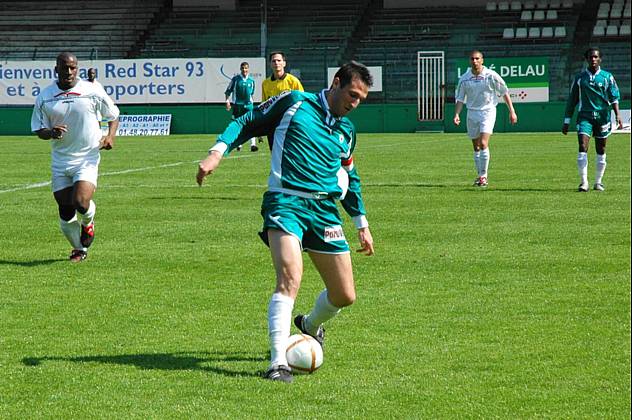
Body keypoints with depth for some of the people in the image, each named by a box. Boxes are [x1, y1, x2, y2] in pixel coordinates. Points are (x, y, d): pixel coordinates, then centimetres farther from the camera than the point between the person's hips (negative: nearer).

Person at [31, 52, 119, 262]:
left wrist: (110, 136, -9)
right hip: (60, 160, 2)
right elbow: (38, 130, 5)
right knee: (66, 212, 1)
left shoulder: (92, 91, -4)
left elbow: (113, 115, 9)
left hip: (87, 159, -2)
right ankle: (79, 249, 26)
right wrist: (51, 133, -18)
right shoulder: (44, 97, 0)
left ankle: (88, 223, 16)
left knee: (81, 203, -21)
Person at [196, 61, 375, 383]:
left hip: (325, 210, 6)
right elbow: (247, 123, 7)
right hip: (285, 202, -6)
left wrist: (361, 224, 31)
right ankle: (278, 362, -28)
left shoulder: (347, 131, 19)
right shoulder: (294, 103, 3)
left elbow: (350, 179, 31)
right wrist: (218, 151, -7)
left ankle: (311, 326, 41)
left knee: (345, 296, 7)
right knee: (290, 279, -28)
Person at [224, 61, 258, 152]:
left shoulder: (251, 80, 6)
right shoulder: (235, 79, -1)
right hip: (237, 105, -1)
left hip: (248, 105, 1)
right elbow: (228, 91, 3)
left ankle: (253, 144, -21)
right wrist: (227, 101, -8)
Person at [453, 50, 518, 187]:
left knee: (483, 143, -18)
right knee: (476, 147, 9)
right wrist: (457, 114, -12)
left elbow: (504, 93, 1)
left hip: (488, 111, -3)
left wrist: (512, 111, -1)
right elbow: (460, 99, 4)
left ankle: (483, 176, -12)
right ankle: (479, 176, 21)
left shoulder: (491, 75, -8)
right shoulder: (464, 79, -1)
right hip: (472, 113, 3)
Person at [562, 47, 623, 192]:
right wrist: (566, 122, 10)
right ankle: (583, 183, -12)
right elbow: (572, 100, 12)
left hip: (602, 116, 1)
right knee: (582, 147, -15)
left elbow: (614, 97, 2)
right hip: (585, 115, -1)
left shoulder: (607, 77, 5)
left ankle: (598, 182, 18)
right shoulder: (579, 77, 7)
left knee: (601, 151, 7)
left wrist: (617, 115, -14)